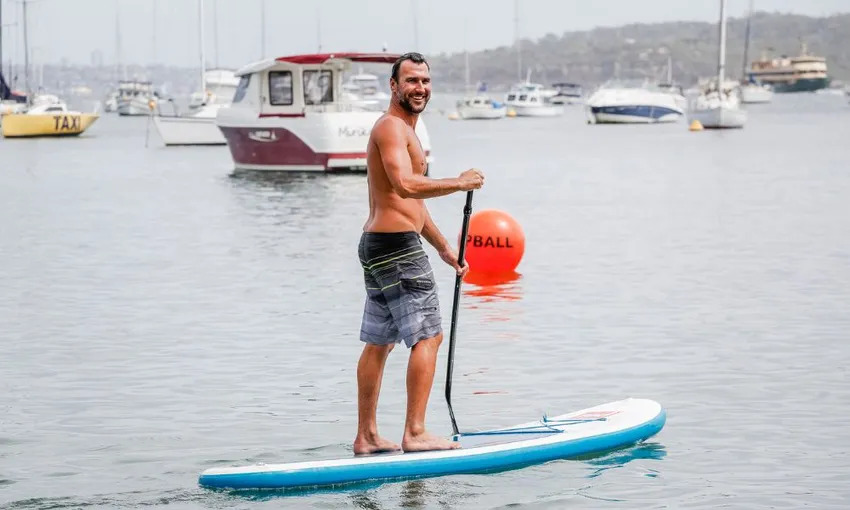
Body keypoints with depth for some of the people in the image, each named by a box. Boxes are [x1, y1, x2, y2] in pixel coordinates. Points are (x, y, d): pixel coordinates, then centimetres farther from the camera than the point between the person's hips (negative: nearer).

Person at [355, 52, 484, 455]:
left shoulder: (405, 130, 23)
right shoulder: (391, 127, -12)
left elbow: (414, 203, 28)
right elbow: (405, 185, -28)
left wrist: (444, 249, 28)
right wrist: (460, 183, -21)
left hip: (378, 244, 11)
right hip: (397, 245, -11)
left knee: (378, 343, 11)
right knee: (428, 336, -10)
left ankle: (366, 437, 16)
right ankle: (414, 433, -11)